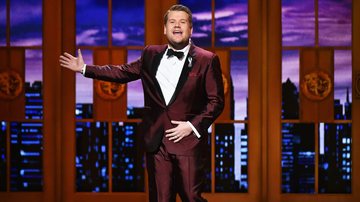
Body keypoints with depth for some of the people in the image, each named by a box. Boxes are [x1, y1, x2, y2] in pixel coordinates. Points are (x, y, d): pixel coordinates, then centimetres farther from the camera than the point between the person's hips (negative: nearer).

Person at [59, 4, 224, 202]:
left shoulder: (207, 60, -3)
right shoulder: (151, 54, 11)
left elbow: (216, 100, -3)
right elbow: (123, 72, 20)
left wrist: (193, 126, -13)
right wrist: (85, 68, 17)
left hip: (188, 141, -4)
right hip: (156, 141, 4)